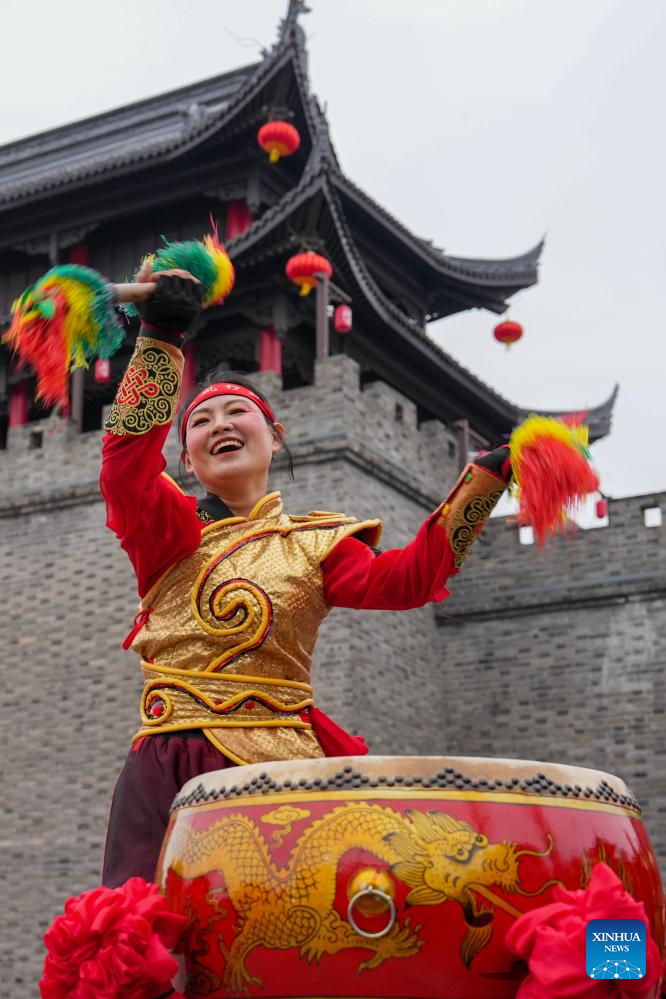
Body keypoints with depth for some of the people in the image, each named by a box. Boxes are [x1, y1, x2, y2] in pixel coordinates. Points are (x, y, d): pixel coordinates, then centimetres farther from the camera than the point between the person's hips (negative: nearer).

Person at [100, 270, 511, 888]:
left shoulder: (315, 542, 15)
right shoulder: (169, 531, 15)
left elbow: (399, 580, -2)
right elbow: (127, 461, -4)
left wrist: (486, 477, -8)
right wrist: (160, 337, -10)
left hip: (276, 765, -1)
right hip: (165, 770, 1)